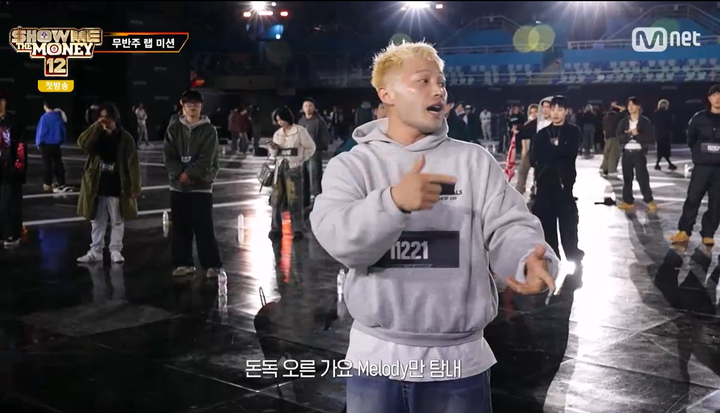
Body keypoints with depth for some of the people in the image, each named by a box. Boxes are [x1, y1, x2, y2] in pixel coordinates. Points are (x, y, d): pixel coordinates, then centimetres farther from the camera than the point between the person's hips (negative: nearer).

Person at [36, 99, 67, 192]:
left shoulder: (45, 117, -17)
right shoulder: (59, 116, 0)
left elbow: (41, 131, -13)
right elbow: (63, 130, 6)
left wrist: (38, 143, 0)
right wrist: (61, 140, 18)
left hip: (46, 144, -5)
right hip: (56, 144, 5)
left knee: (47, 165, 0)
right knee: (57, 163, 12)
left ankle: (47, 184, 1)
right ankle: (60, 182, 16)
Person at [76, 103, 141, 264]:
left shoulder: (125, 138, -5)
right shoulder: (97, 136, 7)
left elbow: (133, 163, -8)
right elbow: (82, 143, -12)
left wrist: (135, 186, -14)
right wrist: (96, 126, -15)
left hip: (117, 188, -4)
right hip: (98, 187, 4)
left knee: (117, 221, 6)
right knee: (98, 222, 10)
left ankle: (115, 251, 13)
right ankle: (95, 251, 17)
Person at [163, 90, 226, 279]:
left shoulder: (209, 130, -4)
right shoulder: (174, 129, 5)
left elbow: (206, 160, -10)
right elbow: (169, 156, 0)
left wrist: (189, 174, -15)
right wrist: (181, 174, -13)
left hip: (201, 186, -3)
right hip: (178, 186, 3)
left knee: (204, 228, -5)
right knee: (180, 228, 8)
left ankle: (213, 265, 0)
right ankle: (184, 263, 18)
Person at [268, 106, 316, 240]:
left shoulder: (300, 131, -3)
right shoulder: (277, 134, 11)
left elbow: (311, 147, 2)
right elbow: (274, 154, 14)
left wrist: (301, 160, 0)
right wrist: (273, 148, -7)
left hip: (294, 167, -5)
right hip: (280, 167, 5)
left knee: (294, 200, -8)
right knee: (276, 199, 3)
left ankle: (298, 229, -2)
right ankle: (276, 228, 10)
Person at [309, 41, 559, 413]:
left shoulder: (475, 161, 4)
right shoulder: (351, 165, -1)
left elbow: (509, 228, -6)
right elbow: (339, 237, -17)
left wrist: (532, 261, -28)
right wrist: (394, 201, -35)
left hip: (459, 362, 1)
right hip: (376, 358, -1)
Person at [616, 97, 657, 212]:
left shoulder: (645, 121, -2)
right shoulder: (623, 122, 7)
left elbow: (651, 139, -8)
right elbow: (619, 137, -2)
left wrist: (637, 135, -15)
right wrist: (630, 134, -17)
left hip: (639, 153, -4)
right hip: (627, 153, 4)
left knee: (642, 178, -6)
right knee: (627, 178, 7)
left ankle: (649, 201, 4)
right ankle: (628, 201, 14)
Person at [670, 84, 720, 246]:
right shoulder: (699, 117, 1)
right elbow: (691, 139, 12)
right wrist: (699, 153, 7)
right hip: (702, 166, 0)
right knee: (693, 198, -2)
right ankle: (684, 231, 5)